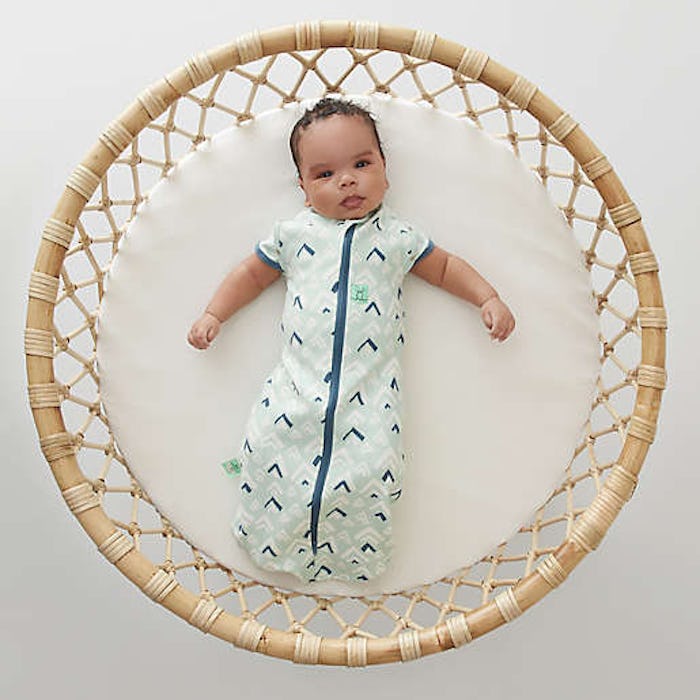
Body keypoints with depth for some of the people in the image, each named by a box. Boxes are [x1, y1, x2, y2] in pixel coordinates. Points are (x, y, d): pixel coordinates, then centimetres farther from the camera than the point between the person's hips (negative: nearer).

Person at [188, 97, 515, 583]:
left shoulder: (398, 236, 12)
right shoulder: (293, 233, 14)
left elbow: (444, 268, 23)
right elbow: (253, 273, 24)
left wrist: (488, 298, 12)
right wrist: (214, 314, 17)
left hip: (371, 385, -1)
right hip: (300, 378, 1)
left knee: (372, 465, -15)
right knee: (268, 447, -11)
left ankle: (355, 554, 7)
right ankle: (273, 539, 12)